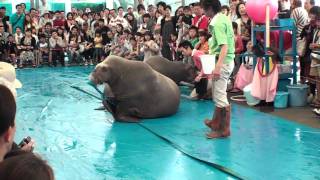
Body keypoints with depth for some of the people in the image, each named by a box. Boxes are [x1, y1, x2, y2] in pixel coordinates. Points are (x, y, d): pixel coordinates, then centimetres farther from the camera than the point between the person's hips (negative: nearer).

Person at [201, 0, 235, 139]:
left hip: (222, 62, -10)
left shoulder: (218, 23, -17)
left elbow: (224, 46, -25)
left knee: (220, 97, -5)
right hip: (225, 61, 10)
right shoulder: (222, 18, 12)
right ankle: (216, 122, 34)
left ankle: (224, 130, 2)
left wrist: (217, 67, -30)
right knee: (217, 95, 21)